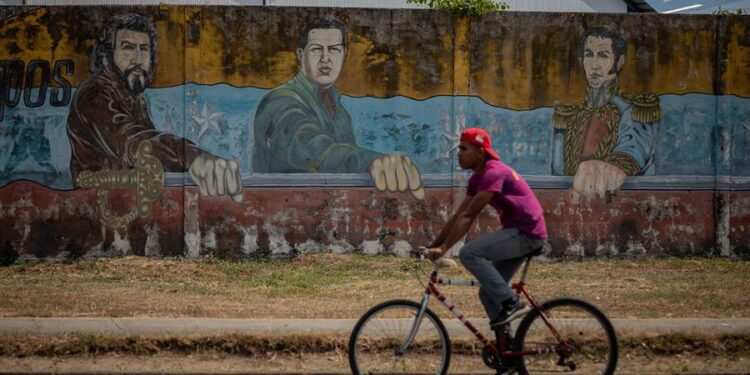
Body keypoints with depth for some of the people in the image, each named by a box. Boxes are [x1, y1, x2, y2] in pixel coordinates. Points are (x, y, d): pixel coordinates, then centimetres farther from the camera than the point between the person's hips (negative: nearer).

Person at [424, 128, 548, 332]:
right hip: (518, 232, 10)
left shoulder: (493, 173, -18)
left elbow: (468, 217, -23)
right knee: (488, 293, 7)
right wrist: (433, 245, 8)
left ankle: (510, 303, -18)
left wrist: (443, 248, -24)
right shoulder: (478, 178, 11)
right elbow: (458, 216, 13)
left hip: (527, 233, -10)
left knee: (469, 253, -22)